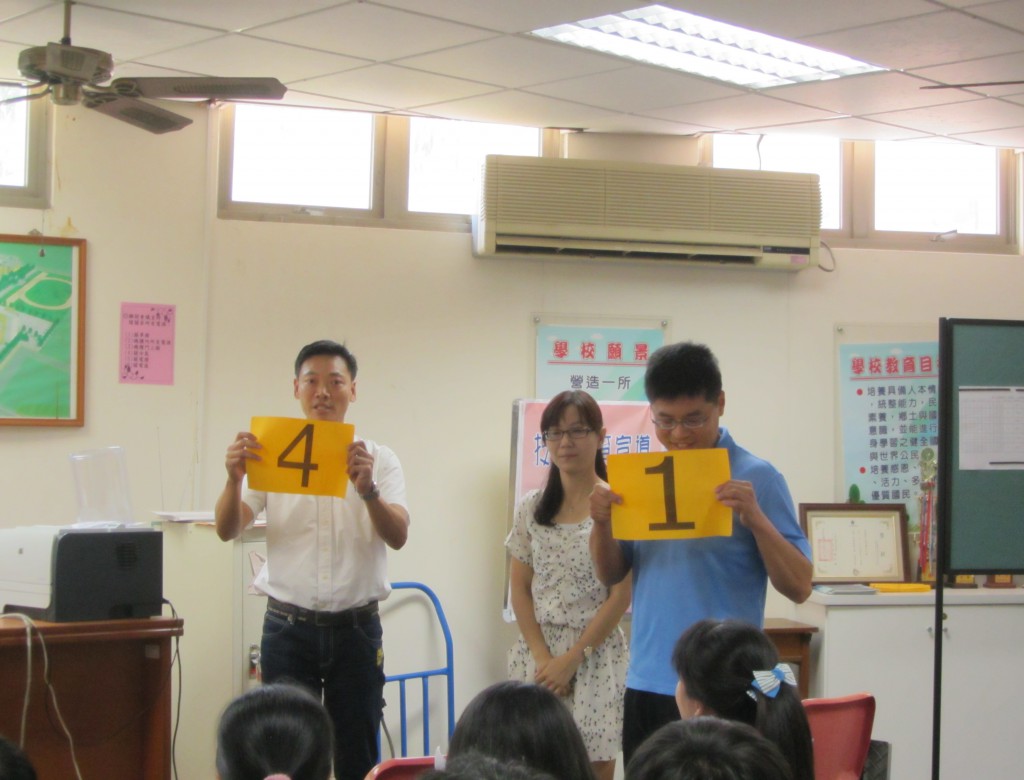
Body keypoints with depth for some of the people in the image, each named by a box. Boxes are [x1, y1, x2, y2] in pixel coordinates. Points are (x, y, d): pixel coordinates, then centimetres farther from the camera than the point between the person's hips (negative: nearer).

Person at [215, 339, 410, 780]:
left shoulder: (378, 460, 3)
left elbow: (397, 536, -11)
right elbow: (227, 529, -5)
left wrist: (368, 490, -31)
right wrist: (234, 480, -26)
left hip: (356, 628, 0)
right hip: (288, 628, 0)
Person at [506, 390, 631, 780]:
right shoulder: (531, 507, 7)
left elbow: (621, 596, -7)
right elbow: (519, 589, 7)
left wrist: (573, 658, -10)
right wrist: (542, 656, -6)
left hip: (596, 652, -3)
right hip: (537, 651, 3)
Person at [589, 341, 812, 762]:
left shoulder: (756, 477, -7)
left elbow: (799, 586, -9)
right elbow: (612, 574, 12)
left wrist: (756, 519, -23)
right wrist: (601, 523, -7)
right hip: (646, 683, 5)